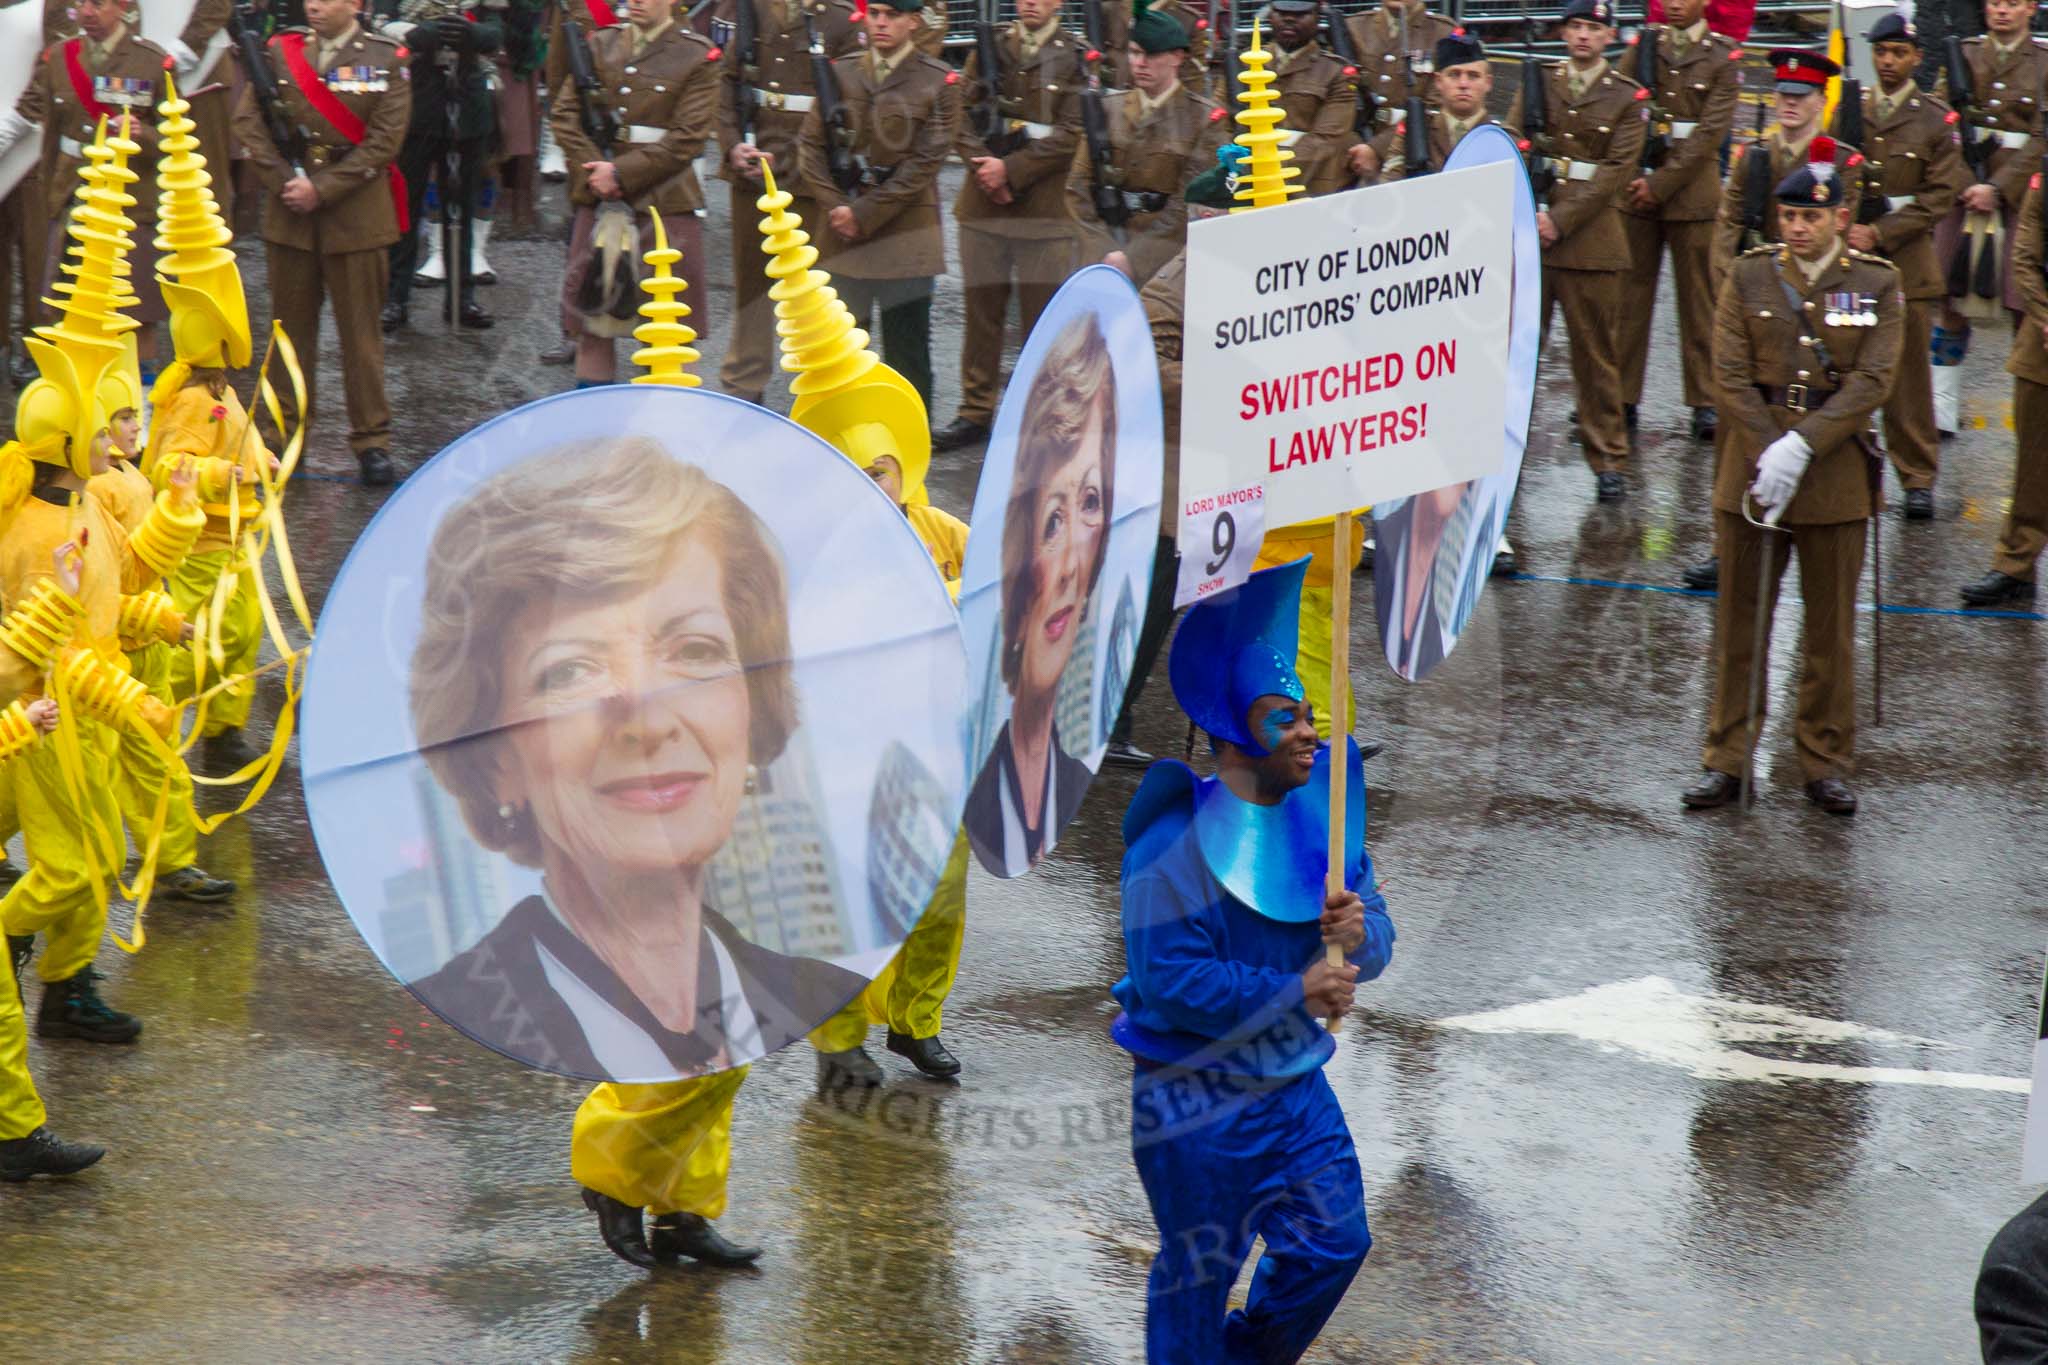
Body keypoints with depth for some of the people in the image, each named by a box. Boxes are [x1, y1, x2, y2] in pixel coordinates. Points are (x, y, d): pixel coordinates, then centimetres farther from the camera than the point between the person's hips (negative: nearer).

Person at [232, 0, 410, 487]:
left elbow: (383, 142, -8)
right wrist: (286, 182, -10)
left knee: (361, 331, 1)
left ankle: (372, 441, 7)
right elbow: (248, 122, 2)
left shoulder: (386, 60, -2)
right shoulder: (279, 52, 6)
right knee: (290, 326, 8)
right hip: (288, 216, 3)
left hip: (356, 214, -2)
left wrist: (321, 190, -13)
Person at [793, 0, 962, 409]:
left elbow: (925, 163, -9)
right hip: (843, 237, 4)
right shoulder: (839, 74, 8)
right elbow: (810, 146, 8)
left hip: (906, 235, -4)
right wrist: (835, 207, -7)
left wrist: (864, 214, -12)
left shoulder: (940, 82, -4)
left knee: (907, 352, 0)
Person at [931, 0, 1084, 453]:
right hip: (982, 206, 3)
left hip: (1045, 209, -3)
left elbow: (1070, 134, -8)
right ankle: (976, 412, 16)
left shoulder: (1077, 58, -1)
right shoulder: (988, 50, 10)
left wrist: (1011, 170, -15)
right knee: (981, 312, 8)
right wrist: (984, 170, -9)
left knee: (1043, 316, 1)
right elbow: (965, 119, 7)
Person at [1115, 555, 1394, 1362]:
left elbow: (1374, 944, 8)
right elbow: (1169, 976, -25)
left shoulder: (1320, 815, 4)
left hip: (1295, 1084, 7)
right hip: (1196, 1102, -7)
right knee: (1200, 1269, 4)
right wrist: (1294, 993, -22)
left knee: (1335, 1241, 10)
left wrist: (1358, 936, -17)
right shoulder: (1177, 841, -18)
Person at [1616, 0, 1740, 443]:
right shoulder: (1644, 44, 9)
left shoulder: (1722, 57, 0)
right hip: (1637, 187, 2)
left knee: (1698, 297, 2)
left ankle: (1705, 401, 7)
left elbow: (1710, 132, -7)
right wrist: (1631, 175, -8)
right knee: (1630, 293, 3)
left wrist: (1661, 183, -12)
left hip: (1691, 187, -2)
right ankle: (1622, 395, 8)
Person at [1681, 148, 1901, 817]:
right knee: (1740, 623, 5)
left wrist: (1801, 448, -18)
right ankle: (1727, 762, 12)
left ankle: (1827, 765, 16)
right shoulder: (1748, 276, 1)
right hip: (1750, 468, 1)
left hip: (1837, 475, -1)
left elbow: (1872, 380, -9)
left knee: (1832, 627, 6)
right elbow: (1732, 376, -3)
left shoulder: (1876, 282, 0)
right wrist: (1766, 460, -14)